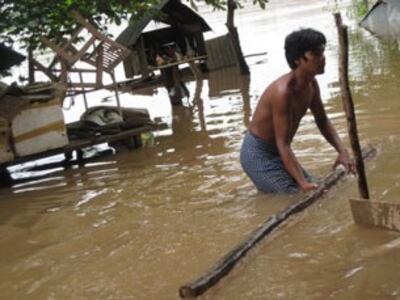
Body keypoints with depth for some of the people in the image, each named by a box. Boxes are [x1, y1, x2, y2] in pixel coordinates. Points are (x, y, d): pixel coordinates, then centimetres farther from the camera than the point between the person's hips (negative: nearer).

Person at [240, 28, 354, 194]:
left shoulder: (311, 84, -2)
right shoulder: (283, 91, -30)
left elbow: (322, 121, 14)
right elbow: (283, 144, -31)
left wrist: (341, 150, -1)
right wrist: (303, 183, -38)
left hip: (276, 152, 9)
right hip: (258, 154, -9)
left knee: (313, 190, 13)